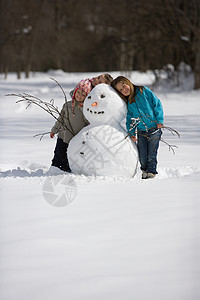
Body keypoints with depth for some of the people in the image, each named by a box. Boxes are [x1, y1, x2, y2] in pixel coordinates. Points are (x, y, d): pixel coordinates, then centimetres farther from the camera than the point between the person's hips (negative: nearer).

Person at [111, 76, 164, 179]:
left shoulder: (144, 91, -3)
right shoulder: (127, 104, 4)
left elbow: (157, 104, -2)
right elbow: (129, 119, 11)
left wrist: (159, 120, -8)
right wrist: (131, 133, -2)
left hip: (154, 129, -3)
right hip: (141, 132, 3)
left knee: (151, 155, -3)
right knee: (142, 155, 1)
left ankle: (152, 171, 10)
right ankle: (144, 170, 22)